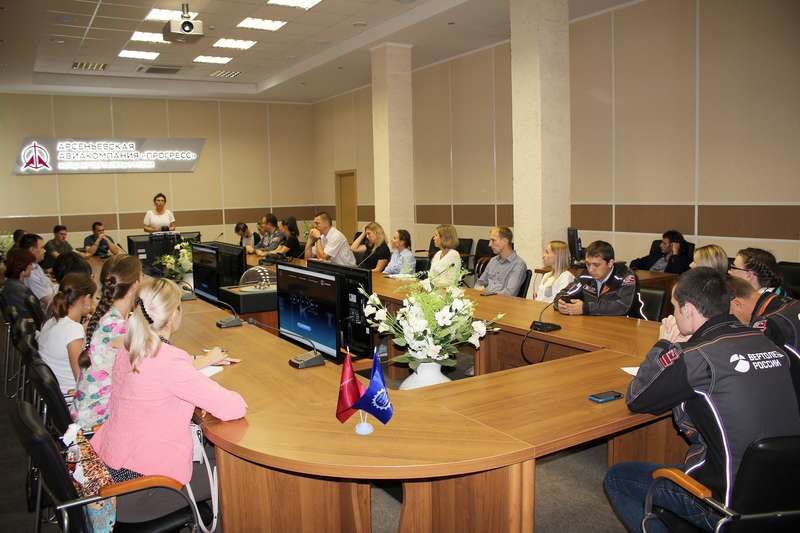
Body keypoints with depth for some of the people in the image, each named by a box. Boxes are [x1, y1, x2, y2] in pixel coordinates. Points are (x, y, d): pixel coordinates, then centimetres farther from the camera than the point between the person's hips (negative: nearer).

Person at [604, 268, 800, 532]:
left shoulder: (695, 356, -22)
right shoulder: (767, 343, -2)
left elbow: (635, 400, -9)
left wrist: (664, 344, 1)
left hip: (732, 502, -7)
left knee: (617, 478, 8)